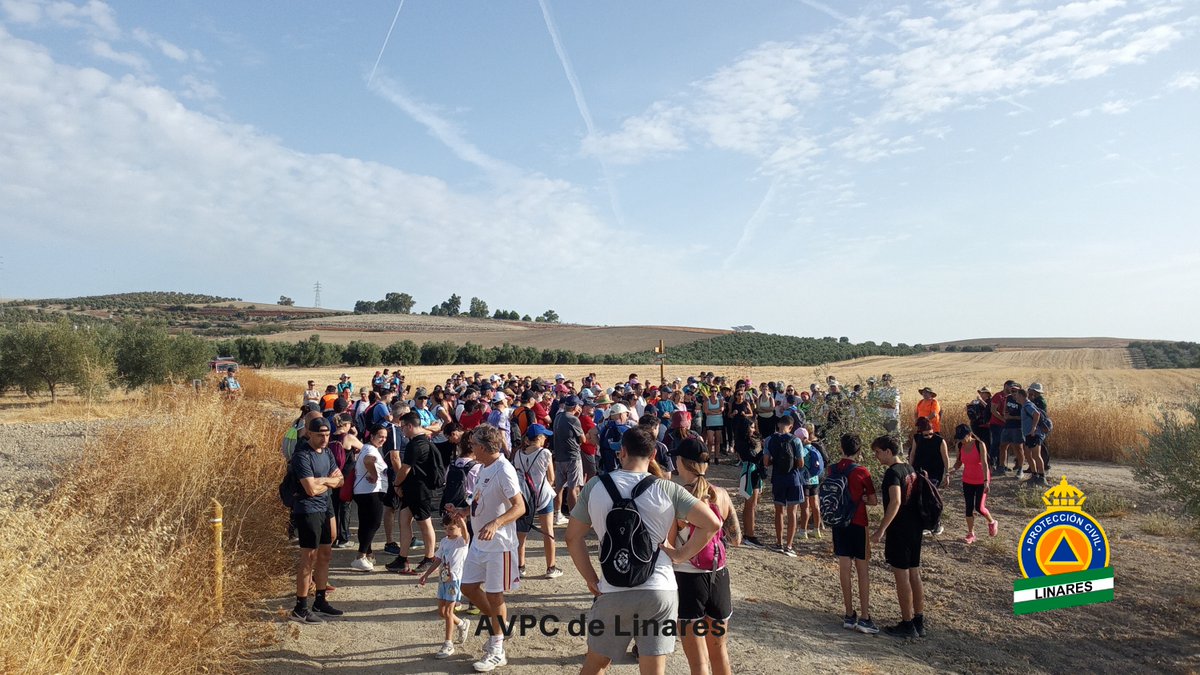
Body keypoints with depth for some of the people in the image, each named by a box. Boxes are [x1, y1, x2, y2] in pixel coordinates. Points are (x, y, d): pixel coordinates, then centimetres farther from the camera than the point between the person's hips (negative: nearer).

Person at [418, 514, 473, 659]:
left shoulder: (462, 541, -12)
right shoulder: (444, 541, 9)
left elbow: (465, 532, -36)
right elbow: (438, 560, 17)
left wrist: (460, 520, -56)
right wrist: (426, 575, 16)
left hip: (455, 579, -7)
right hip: (443, 579, 7)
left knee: (448, 611, -5)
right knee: (441, 612, 13)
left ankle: (448, 645, 6)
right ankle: (462, 624, 38)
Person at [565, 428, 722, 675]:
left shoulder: (594, 486, -3)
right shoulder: (667, 489, -7)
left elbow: (573, 537, 2)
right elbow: (712, 524, -11)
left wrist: (590, 579, 8)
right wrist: (682, 554, -1)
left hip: (612, 592, 1)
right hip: (659, 591, -1)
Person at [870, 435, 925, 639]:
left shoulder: (892, 472, -17)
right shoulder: (909, 469, 11)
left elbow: (895, 502, -28)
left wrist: (881, 530, -27)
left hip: (899, 530, -9)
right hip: (915, 527, 9)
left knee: (902, 577, 0)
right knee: (914, 575, 14)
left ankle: (907, 625, 7)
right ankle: (919, 623, 21)